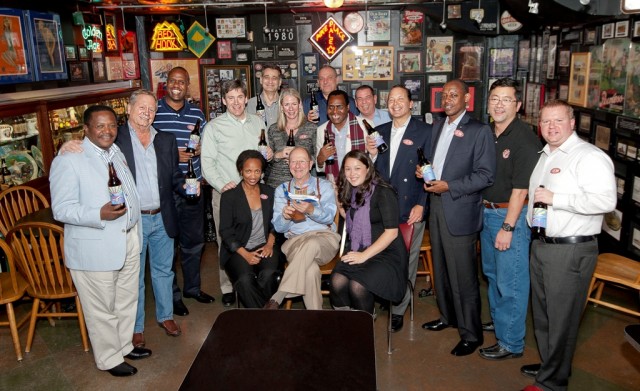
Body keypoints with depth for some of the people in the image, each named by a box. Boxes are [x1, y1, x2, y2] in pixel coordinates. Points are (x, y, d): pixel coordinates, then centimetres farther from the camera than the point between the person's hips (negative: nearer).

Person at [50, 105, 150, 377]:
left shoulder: (117, 153, 11)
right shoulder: (68, 160, -14)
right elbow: (61, 209, -18)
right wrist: (100, 215, -32)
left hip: (128, 241, 8)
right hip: (94, 249, -7)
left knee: (127, 300, 20)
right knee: (102, 309, 7)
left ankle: (124, 346, 41)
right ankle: (109, 359, 27)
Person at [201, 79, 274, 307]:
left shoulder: (258, 123, 12)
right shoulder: (214, 127, 1)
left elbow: (265, 154, 22)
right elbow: (207, 163, -3)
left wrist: (270, 154, -2)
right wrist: (222, 185, -17)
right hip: (226, 193, -3)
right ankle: (228, 288, 16)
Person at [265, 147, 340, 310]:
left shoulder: (324, 186, 14)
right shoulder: (282, 190, 19)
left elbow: (329, 216, -3)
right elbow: (278, 227, 10)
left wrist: (311, 210, -25)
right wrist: (285, 216, -14)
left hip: (324, 237, 0)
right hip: (294, 240, 1)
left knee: (311, 244, -39)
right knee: (310, 268, -35)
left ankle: (277, 298, -37)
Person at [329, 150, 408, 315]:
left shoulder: (383, 192, -10)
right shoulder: (351, 192, 12)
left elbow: (391, 232, -13)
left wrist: (364, 255, -16)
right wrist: (335, 198, 11)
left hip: (386, 253, -5)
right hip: (356, 251, 6)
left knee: (357, 286, -30)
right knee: (337, 281, -24)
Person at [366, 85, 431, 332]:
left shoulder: (425, 131, -3)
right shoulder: (380, 132, 11)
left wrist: (421, 205, -12)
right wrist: (372, 153, -6)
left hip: (411, 209, -4)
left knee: (406, 262, 5)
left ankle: (398, 310, 20)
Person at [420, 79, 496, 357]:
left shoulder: (480, 131, -9)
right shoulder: (437, 127, 14)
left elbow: (486, 175, -13)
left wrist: (449, 186, -18)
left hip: (460, 211, -7)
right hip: (436, 206, 7)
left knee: (463, 276, -1)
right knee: (441, 268, 18)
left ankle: (470, 334, 14)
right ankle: (447, 316, 37)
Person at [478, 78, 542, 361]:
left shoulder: (525, 138, -17)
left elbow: (520, 188, -19)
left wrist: (508, 227, -20)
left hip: (512, 215, -8)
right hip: (486, 211, 8)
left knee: (510, 281, 1)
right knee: (492, 273, 22)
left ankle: (511, 343, 16)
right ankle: (498, 320, 42)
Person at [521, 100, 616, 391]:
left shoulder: (589, 157, -14)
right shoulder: (545, 156, 15)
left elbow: (606, 200, -27)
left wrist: (554, 199, -25)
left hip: (571, 251, -9)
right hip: (540, 245, 9)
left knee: (561, 319, 4)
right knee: (542, 314, 19)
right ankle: (549, 364, 38)